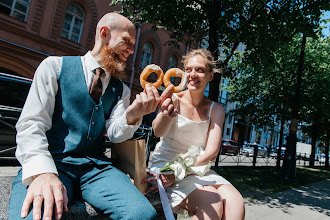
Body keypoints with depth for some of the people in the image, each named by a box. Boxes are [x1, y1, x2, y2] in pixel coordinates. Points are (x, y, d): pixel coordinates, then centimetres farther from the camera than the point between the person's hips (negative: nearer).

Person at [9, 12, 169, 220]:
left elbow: (115, 134, 2)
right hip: (51, 162, -3)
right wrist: (42, 173, -21)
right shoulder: (55, 66, 4)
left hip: (95, 166, 4)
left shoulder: (121, 90, 14)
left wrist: (133, 115, -20)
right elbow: (31, 124, -5)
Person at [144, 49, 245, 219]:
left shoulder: (215, 110, 2)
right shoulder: (174, 99, -5)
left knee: (235, 202, -23)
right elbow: (158, 131, -24)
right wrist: (166, 114, -48)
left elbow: (211, 152, -8)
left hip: (197, 168, 4)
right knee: (212, 204, -26)